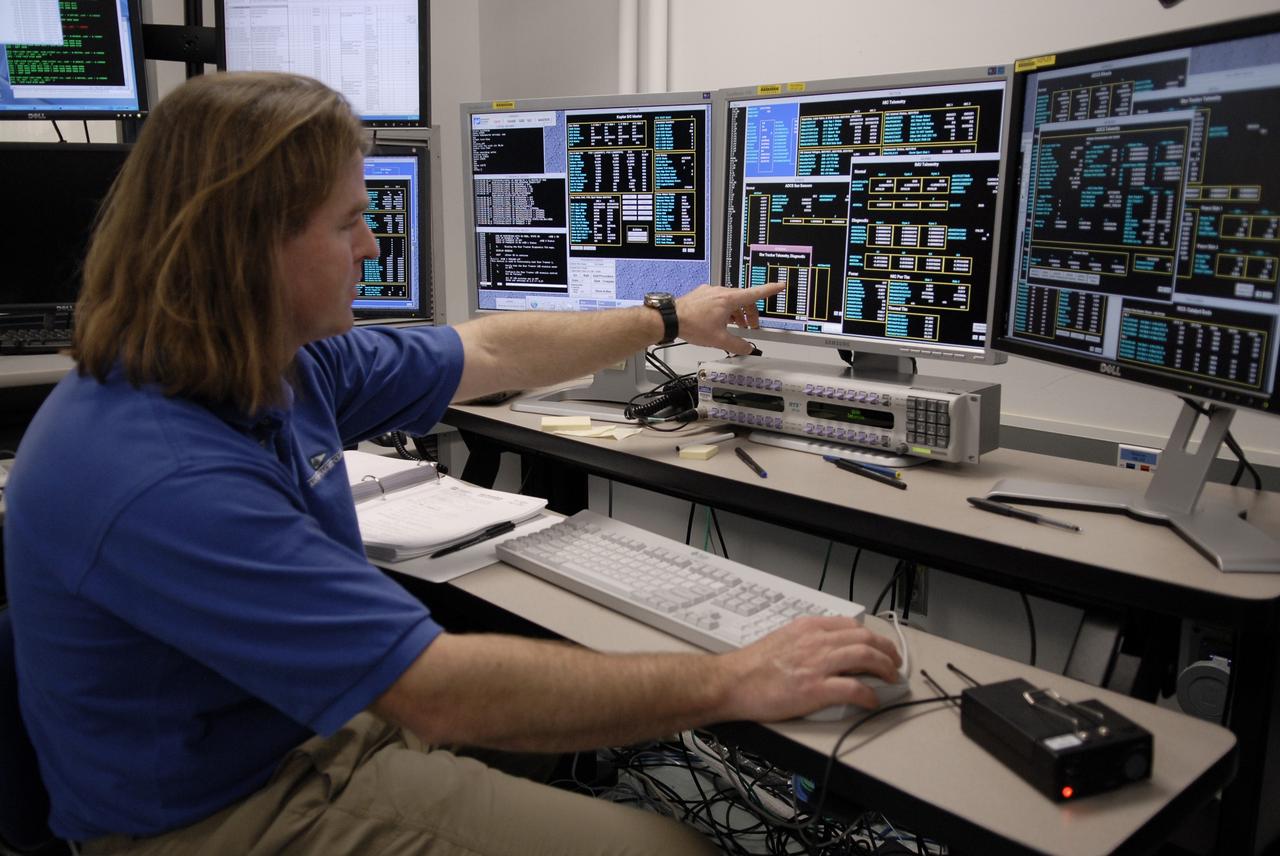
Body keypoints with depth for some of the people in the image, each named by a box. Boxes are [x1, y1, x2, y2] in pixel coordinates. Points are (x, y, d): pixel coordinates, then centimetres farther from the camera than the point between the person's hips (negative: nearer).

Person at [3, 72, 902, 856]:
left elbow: (490, 352, 8)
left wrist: (670, 319, 19)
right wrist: (734, 683, -27)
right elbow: (441, 694, -33)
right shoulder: (160, 478, -33)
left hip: (322, 713, 9)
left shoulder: (286, 359, -5)